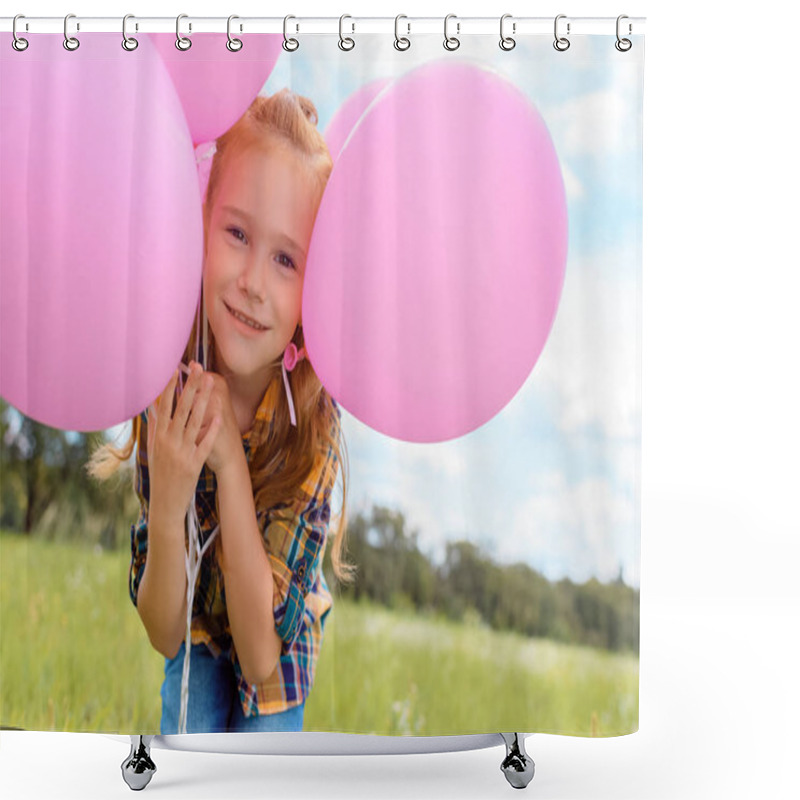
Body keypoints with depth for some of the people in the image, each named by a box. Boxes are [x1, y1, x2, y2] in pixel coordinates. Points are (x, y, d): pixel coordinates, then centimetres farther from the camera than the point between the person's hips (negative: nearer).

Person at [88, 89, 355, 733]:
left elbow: (261, 658, -29)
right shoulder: (166, 384, -26)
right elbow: (164, 632, -20)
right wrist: (166, 507, -41)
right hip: (195, 629, 1)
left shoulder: (313, 419, -30)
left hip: (279, 651, -1)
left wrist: (230, 463, -39)